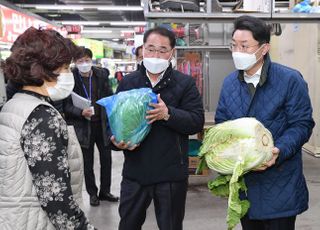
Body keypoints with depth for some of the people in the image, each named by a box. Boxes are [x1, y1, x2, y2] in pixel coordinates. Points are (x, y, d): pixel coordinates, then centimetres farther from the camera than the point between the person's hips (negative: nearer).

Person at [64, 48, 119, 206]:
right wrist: (81, 112, -26)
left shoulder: (101, 75, -1)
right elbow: (67, 105, -9)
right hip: (83, 126, -3)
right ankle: (92, 194, 26)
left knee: (106, 159, 12)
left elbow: (110, 97, 5)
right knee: (87, 162, 10)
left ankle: (104, 191, 29)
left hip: (103, 124, 3)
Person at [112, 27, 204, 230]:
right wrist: (117, 140, -12)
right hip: (134, 171, 3)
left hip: (171, 174, -2)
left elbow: (197, 121, -11)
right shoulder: (128, 82, 6)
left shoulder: (185, 83, -2)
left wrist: (168, 113, -27)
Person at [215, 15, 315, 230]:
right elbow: (221, 122, 12)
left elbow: (302, 124, -11)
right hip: (243, 180, 5)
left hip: (279, 184, -5)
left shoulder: (290, 80, -11)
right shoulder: (230, 82, 5)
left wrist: (279, 151, -25)